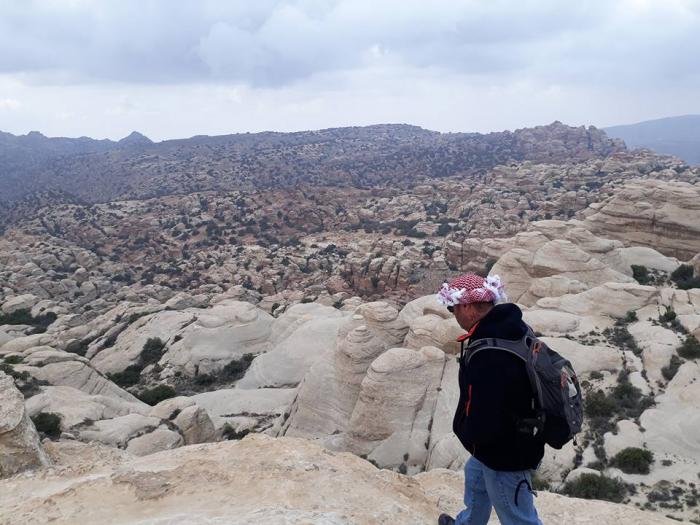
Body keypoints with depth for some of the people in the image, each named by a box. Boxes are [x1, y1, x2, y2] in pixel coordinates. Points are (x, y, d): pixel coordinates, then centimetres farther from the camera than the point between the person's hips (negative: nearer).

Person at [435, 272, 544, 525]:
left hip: (505, 455, -10)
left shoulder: (487, 355, -38)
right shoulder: (513, 328, -7)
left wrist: (463, 430, -12)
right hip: (518, 438, 10)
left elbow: (483, 426, -34)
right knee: (474, 476, 33)